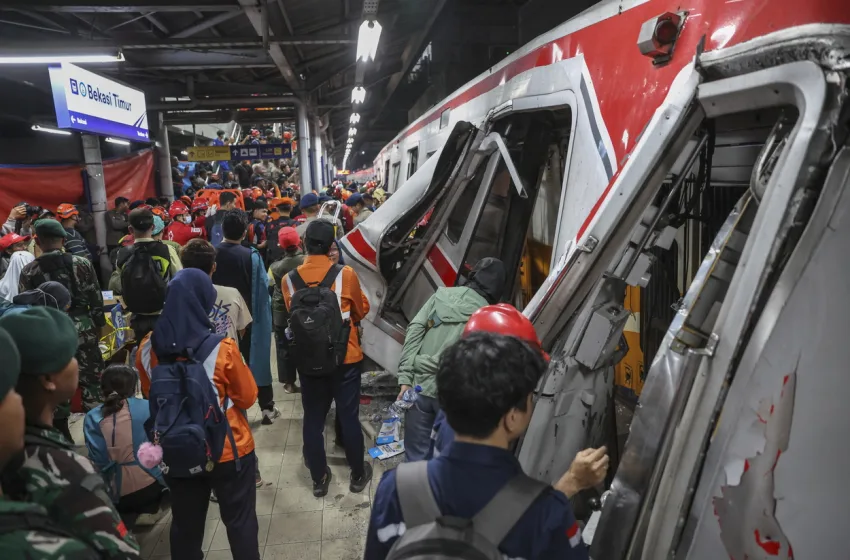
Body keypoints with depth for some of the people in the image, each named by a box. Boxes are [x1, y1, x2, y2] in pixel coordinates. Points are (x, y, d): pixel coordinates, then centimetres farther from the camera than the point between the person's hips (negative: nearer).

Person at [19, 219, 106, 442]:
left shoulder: (28, 271, -3)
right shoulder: (81, 264, -4)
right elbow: (96, 299, -1)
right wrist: (98, 325, 10)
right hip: (82, 329, 0)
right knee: (91, 381, 7)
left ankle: (63, 438, 18)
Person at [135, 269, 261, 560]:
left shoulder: (147, 349, -11)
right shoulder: (222, 350, -23)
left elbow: (149, 394, 7)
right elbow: (248, 397, -10)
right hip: (228, 451, -4)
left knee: (185, 524, 21)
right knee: (240, 522, 15)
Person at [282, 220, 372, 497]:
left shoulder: (289, 279, -9)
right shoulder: (346, 274, -14)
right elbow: (361, 311, 2)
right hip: (346, 357, -1)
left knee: (313, 419, 14)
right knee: (349, 417, 11)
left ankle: (319, 478, 26)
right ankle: (358, 474, 26)